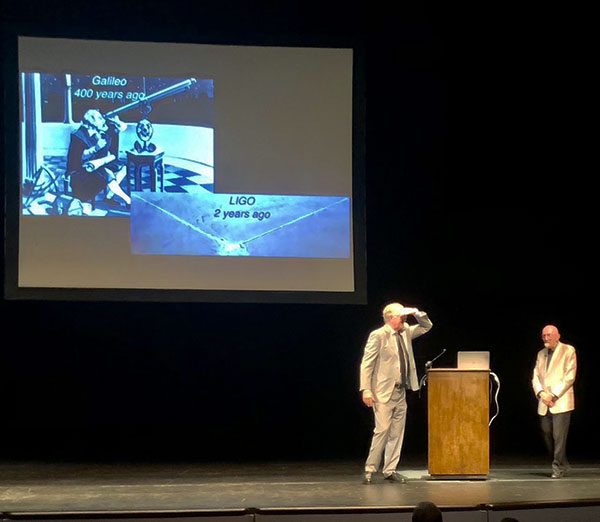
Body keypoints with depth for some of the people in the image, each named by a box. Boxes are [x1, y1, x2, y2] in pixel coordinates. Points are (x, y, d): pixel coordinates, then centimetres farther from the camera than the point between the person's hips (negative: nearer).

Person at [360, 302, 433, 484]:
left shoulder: (405, 333, 12)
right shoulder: (378, 336, -8)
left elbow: (426, 326, 24)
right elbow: (366, 364, -10)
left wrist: (416, 313, 4)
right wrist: (366, 389, -17)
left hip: (401, 391, 7)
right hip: (384, 392, -7)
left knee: (397, 432, 7)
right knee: (382, 430, -11)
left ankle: (390, 470, 13)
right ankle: (369, 470, -3)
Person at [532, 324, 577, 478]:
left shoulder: (568, 351, 0)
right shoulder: (541, 354, 17)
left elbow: (570, 376, -7)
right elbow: (535, 376, 13)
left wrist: (554, 395, -12)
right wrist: (541, 393, -7)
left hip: (561, 401, -6)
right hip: (544, 403, 6)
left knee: (559, 436, -9)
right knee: (547, 435, 6)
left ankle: (558, 468, -2)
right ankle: (562, 464, 21)